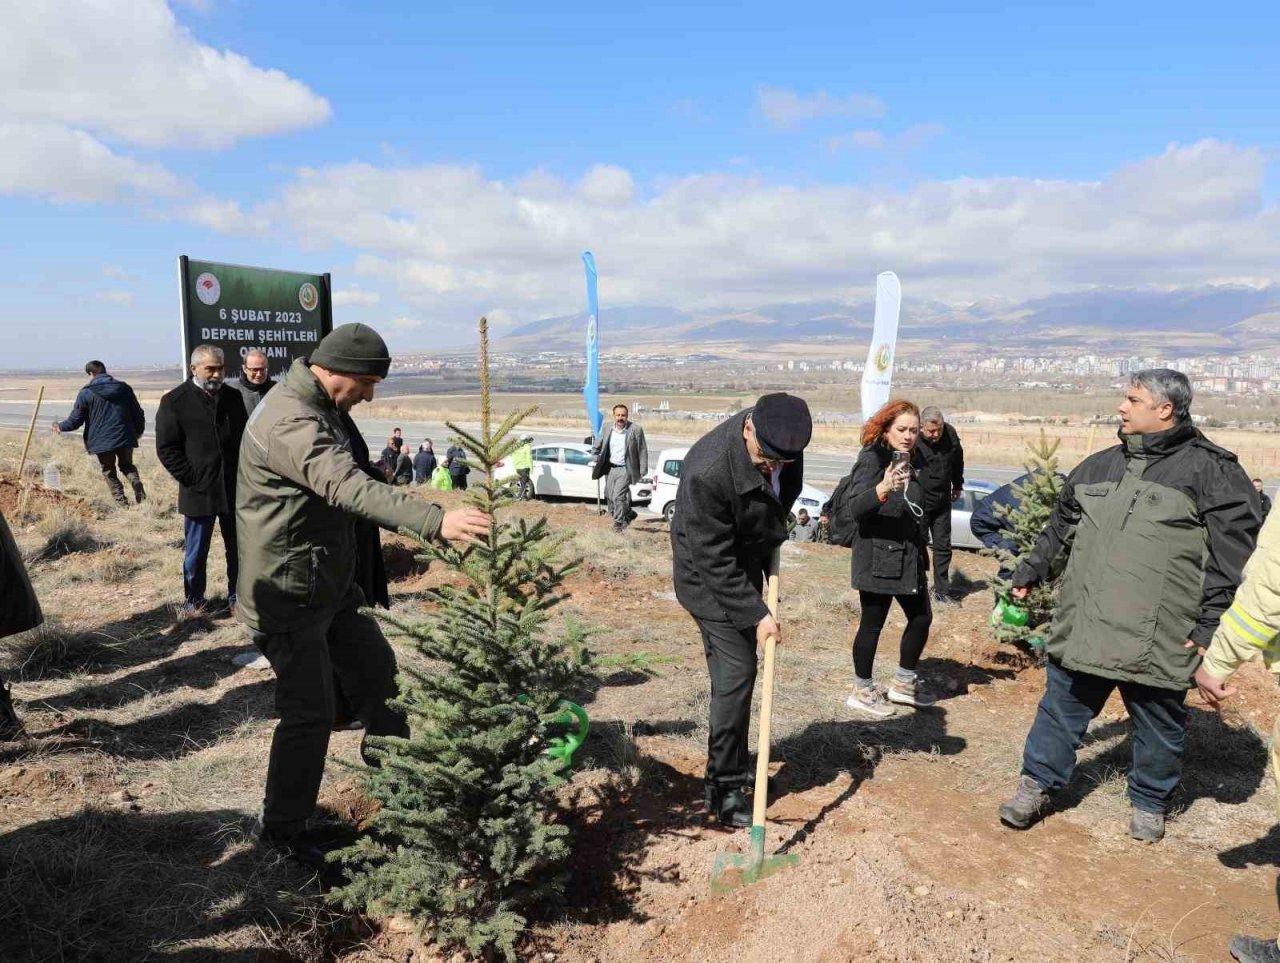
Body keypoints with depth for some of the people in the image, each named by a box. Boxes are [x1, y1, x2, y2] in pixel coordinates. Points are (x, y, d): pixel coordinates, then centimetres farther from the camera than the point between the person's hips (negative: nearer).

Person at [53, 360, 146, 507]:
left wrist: (61, 426, 20)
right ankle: (137, 485, -5)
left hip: (102, 441, -3)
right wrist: (138, 431, 26)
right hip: (125, 438, 3)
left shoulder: (85, 393, -3)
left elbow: (75, 420, 0)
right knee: (127, 465, 21)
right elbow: (138, 413, 10)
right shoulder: (124, 388, 6)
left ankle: (121, 501, 6)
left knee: (109, 471, 12)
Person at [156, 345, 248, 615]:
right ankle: (193, 600, 22)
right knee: (196, 552, 8)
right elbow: (166, 448, -7)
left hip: (234, 490, 4)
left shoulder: (233, 398, 8)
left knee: (238, 549, 11)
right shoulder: (175, 401, -5)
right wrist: (192, 478, -12)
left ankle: (236, 597, 24)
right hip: (198, 492, -4)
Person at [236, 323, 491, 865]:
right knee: (310, 713, -2)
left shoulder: (321, 410, 8)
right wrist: (435, 522, -51)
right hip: (288, 597, -10)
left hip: (330, 586, 10)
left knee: (377, 672, 19)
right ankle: (283, 827, 18)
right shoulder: (289, 422, -26)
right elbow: (348, 489, -41)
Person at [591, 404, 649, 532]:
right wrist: (598, 462, 6)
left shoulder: (636, 430, -7)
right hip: (609, 468, 5)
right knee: (610, 497, 11)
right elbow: (596, 447, 15)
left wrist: (643, 470, -6)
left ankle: (618, 523, 2)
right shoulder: (606, 428, 3)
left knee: (618, 497, -13)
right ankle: (628, 514, 33)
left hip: (625, 469, -5)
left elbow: (642, 451, -3)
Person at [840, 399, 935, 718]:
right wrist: (882, 489, -46)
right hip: (877, 557, -8)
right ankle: (862, 691, 18)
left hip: (909, 557, 8)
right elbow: (852, 508, -29)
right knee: (872, 624, 2)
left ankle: (904, 682, 32)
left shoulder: (914, 462, 8)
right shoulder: (872, 460, -16)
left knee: (922, 617, 15)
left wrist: (921, 548, 22)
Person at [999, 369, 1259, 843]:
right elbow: (1061, 528, 22)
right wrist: (1030, 573, 23)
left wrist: (1212, 625, -14)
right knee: (1062, 706, 12)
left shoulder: (1212, 471, -6)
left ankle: (1149, 802, 34)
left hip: (1158, 638, -4)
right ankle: (1037, 784, 27)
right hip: (1082, 627, 4)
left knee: (1158, 723, 13)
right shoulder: (1100, 465, 11)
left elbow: (1232, 556, -9)